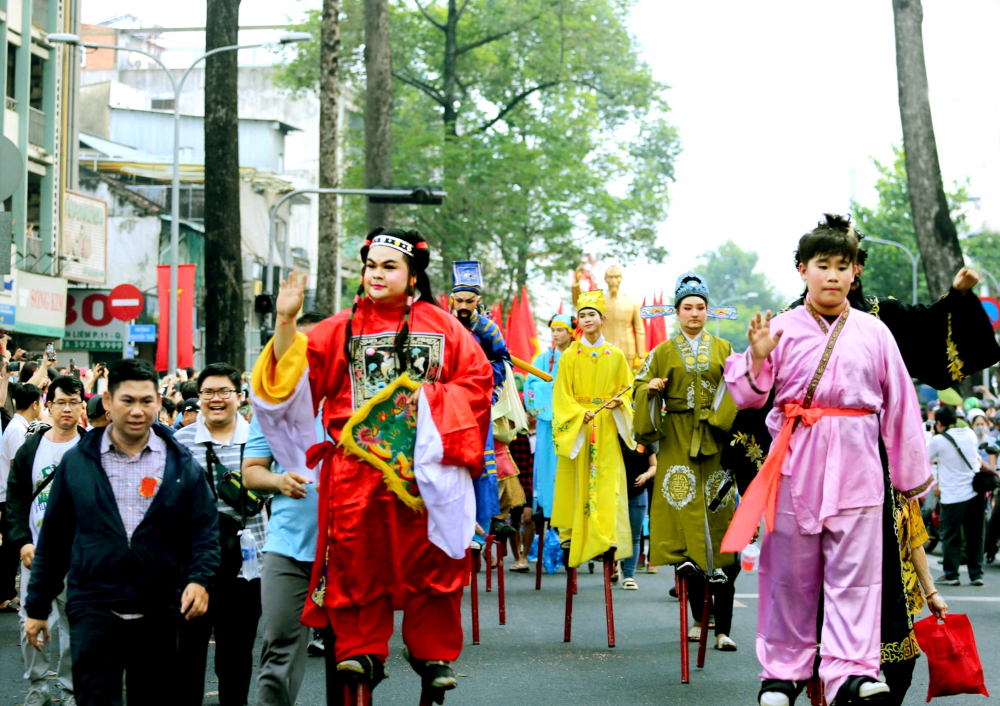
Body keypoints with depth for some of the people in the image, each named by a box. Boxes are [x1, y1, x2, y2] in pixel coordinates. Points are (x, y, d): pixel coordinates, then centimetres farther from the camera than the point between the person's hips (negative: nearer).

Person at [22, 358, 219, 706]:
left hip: (160, 612, 1)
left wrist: (200, 579, -15)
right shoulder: (76, 462, 5)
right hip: (93, 609, -1)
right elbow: (53, 538, 9)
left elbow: (204, 530, 4)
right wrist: (37, 606, 10)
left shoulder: (181, 465, 5)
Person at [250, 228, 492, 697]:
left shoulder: (443, 328, 9)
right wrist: (286, 322, -10)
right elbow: (295, 374, 2)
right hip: (356, 469, 1)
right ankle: (362, 652, 7)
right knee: (358, 559, -3)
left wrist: (430, 396, -9)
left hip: (424, 466, -1)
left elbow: (478, 381, 5)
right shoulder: (342, 328, 10)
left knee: (430, 558, -2)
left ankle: (433, 652, 10)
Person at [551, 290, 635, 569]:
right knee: (577, 483, -1)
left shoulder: (616, 356, 7)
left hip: (607, 428, 0)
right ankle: (570, 536, 8)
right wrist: (579, 413, -14)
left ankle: (606, 538, -13)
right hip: (576, 426, 0)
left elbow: (626, 389, 12)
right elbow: (561, 394, 1)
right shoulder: (570, 356, 4)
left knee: (607, 481, -8)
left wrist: (618, 402, -9)